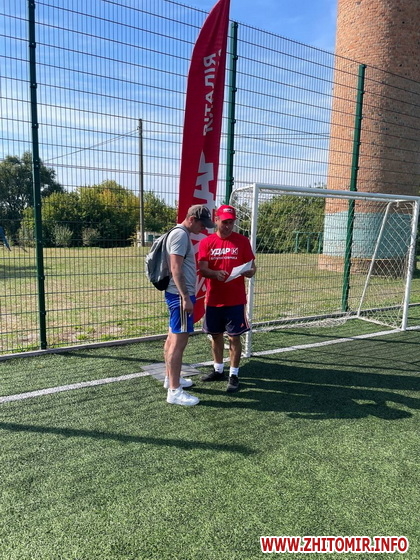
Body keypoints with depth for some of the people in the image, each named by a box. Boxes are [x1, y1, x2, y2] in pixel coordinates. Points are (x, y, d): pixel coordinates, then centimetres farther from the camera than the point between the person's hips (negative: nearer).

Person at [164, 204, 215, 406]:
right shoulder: (180, 234, -15)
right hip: (180, 295, -11)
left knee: (173, 338, 17)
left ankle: (171, 378, 30)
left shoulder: (182, 234, 17)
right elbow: (176, 269, -22)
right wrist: (186, 298, -24)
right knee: (179, 341, -8)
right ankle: (174, 391, -2)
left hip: (178, 295, 11)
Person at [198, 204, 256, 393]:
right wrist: (216, 273, -26)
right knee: (216, 335, 14)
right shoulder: (206, 242, 2)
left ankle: (234, 375, 15)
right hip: (213, 299, 3)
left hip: (235, 299, -2)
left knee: (234, 336, 3)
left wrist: (248, 271, -23)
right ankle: (218, 370, 32)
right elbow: (202, 270, -6)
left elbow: (252, 268, 0)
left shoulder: (242, 241, 0)